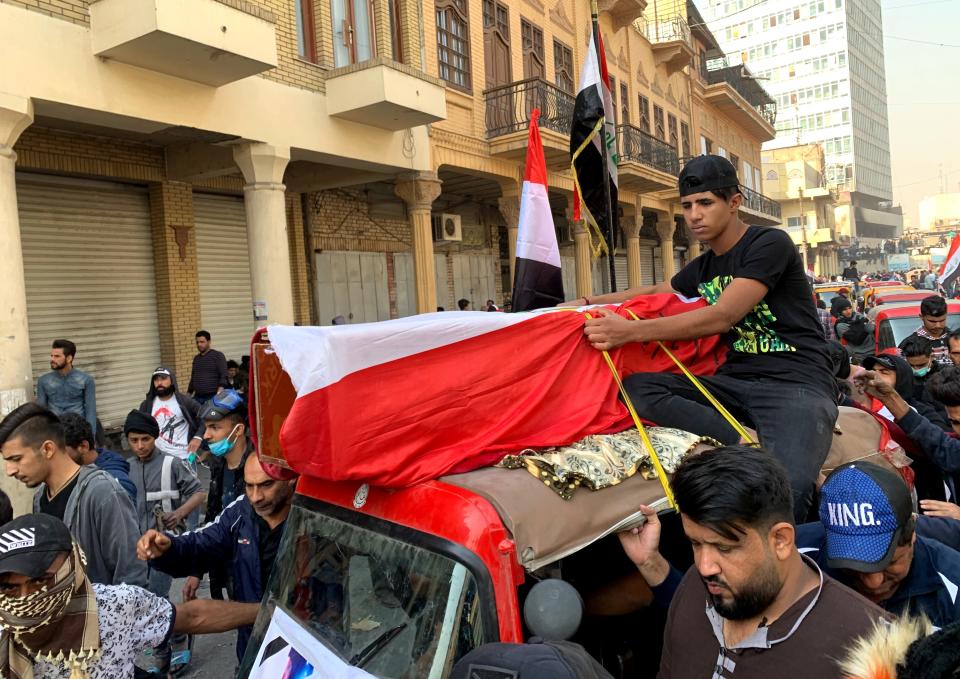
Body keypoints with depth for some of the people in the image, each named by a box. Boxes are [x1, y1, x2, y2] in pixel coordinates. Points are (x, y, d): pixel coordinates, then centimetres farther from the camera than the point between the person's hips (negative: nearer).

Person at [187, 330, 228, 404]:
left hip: (213, 397, -6)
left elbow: (224, 376, -10)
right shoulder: (196, 358, 20)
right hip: (197, 397, 6)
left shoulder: (218, 356, 0)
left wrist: (219, 394, -22)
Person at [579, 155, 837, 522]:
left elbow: (722, 317, -17)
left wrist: (630, 332, -21)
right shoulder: (703, 268, 17)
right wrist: (588, 304, 21)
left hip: (796, 382, -7)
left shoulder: (770, 244, -6)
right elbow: (653, 293, 34)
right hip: (736, 381, 7)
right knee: (637, 387, -18)